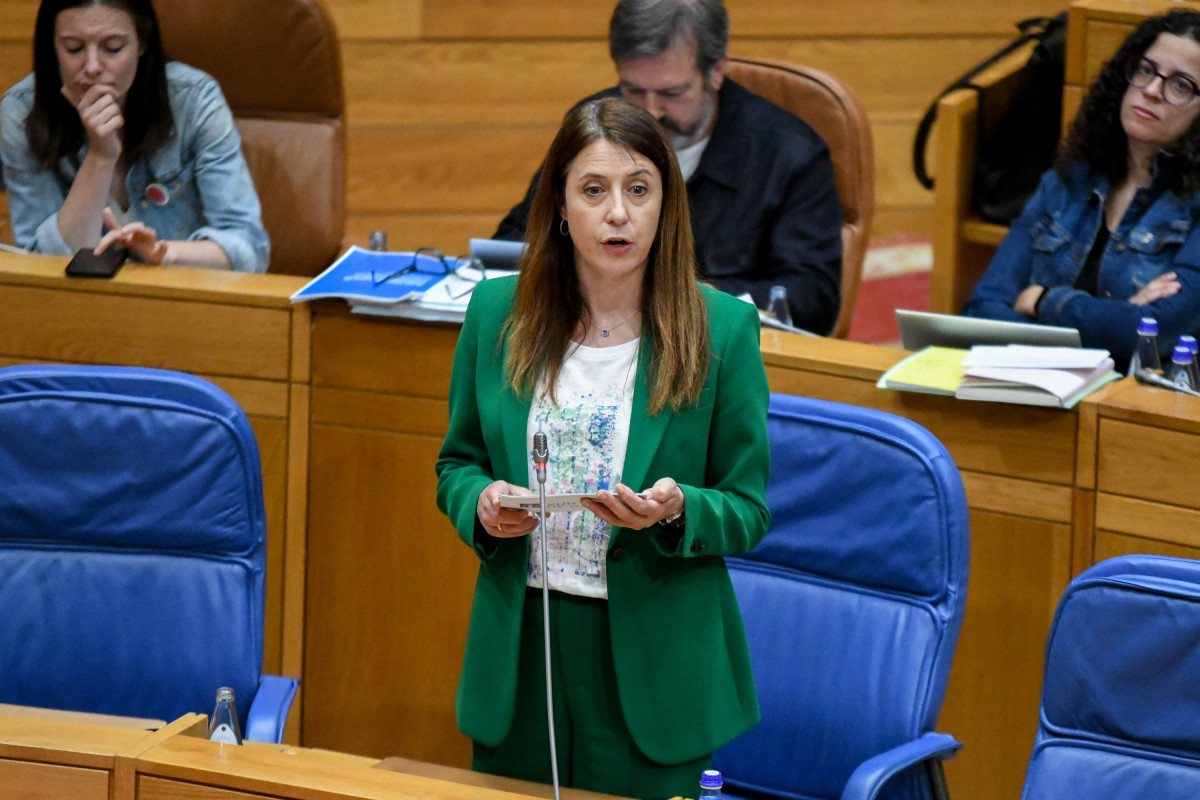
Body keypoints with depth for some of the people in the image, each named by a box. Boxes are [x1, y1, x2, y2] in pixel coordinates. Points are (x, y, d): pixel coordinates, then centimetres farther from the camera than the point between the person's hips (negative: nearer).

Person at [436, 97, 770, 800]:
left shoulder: (723, 328, -5)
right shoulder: (497, 313, 2)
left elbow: (748, 512, -2)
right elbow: (457, 462, 12)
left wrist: (675, 511, -22)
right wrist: (481, 503, -10)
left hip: (652, 663, -3)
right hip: (520, 655, 3)